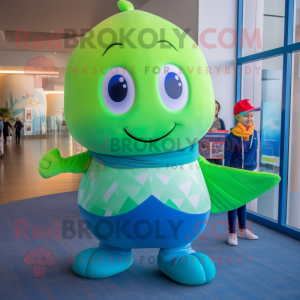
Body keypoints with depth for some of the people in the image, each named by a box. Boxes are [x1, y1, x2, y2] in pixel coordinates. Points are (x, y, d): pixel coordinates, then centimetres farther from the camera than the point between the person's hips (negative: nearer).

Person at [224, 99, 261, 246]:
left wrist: (254, 168, 13)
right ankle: (232, 233, 11)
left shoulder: (254, 133, 1)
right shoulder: (232, 136, -17)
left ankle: (243, 230, 30)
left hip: (248, 173, 6)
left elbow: (254, 152, 11)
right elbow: (227, 156, -13)